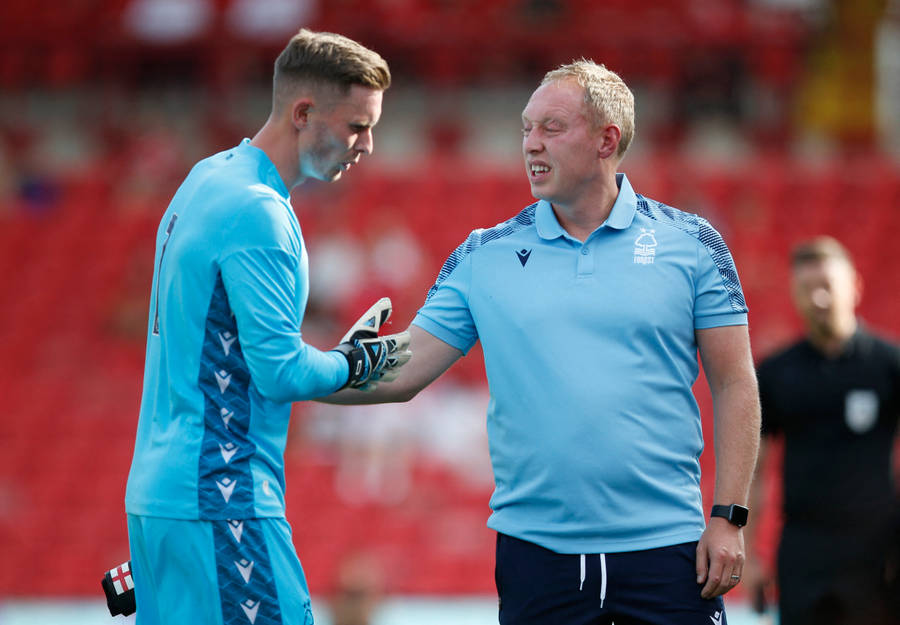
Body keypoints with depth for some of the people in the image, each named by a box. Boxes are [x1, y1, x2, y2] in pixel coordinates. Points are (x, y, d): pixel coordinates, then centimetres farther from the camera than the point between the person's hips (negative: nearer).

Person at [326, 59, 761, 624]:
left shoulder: (691, 244, 3)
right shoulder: (484, 257, 6)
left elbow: (734, 386, 4)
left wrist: (728, 518, -3)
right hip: (536, 551, 1)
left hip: (666, 544, -1)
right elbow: (401, 375, 3)